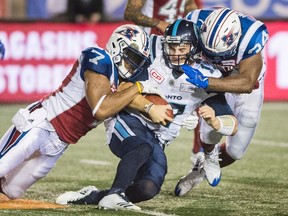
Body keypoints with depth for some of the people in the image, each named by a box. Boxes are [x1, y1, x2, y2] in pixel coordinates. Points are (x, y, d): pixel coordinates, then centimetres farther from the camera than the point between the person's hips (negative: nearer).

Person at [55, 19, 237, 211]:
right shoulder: (152, 50, -6)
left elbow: (232, 126, -7)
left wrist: (214, 121, -29)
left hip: (157, 140, 3)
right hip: (129, 122, -3)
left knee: (149, 189, -20)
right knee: (143, 147, -36)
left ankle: (91, 197, -7)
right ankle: (115, 194, -43)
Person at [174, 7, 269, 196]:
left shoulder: (251, 35, -40)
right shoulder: (196, 23, -32)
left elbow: (247, 83, -45)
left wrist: (205, 82, -56)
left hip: (247, 86, -1)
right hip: (215, 82, 1)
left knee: (235, 151, 8)